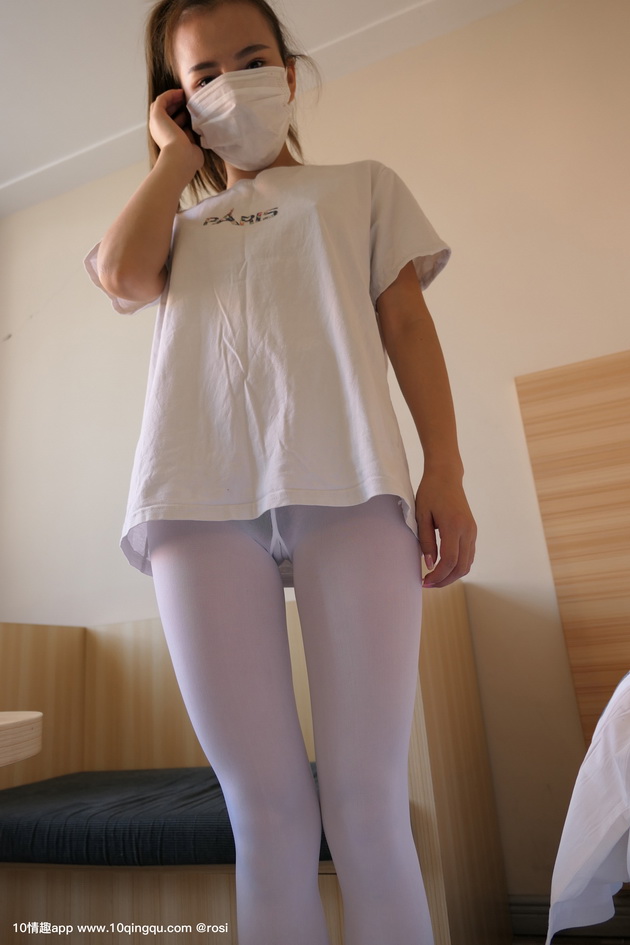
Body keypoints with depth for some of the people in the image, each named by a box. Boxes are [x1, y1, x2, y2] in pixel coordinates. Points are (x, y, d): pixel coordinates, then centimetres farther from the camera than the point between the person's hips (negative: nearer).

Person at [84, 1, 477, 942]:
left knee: (366, 808, -4)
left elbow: (408, 324, 14)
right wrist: (176, 153, 24)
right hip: (203, 496, 2)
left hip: (348, 480, -1)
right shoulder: (178, 222, 30)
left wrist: (445, 472, 0)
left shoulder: (363, 185, 27)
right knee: (266, 812, 0)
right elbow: (123, 274, 6)